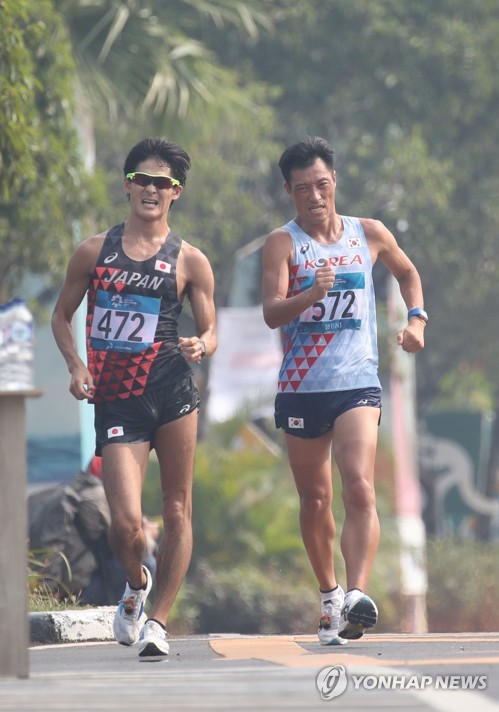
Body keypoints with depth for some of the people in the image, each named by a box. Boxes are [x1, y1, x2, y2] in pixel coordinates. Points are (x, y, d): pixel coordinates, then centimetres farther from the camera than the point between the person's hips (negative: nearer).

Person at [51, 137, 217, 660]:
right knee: (126, 524, -10)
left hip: (171, 388, 0)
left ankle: (157, 620, 12)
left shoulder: (189, 261, 7)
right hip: (114, 400, 0)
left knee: (177, 510, 0)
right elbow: (62, 314, 17)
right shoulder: (94, 252, 9)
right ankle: (136, 584, 23)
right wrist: (76, 365, 0)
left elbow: (209, 332, 10)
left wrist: (199, 348, -14)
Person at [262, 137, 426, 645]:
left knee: (359, 489, -20)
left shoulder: (369, 235, 6)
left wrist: (416, 318, 12)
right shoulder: (283, 242, -2)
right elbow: (271, 313, -15)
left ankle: (356, 595, -31)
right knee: (315, 501, 9)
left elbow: (407, 271, 27)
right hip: (301, 388, 0)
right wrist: (310, 295, -33)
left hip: (357, 384, 0)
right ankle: (329, 594, 29)